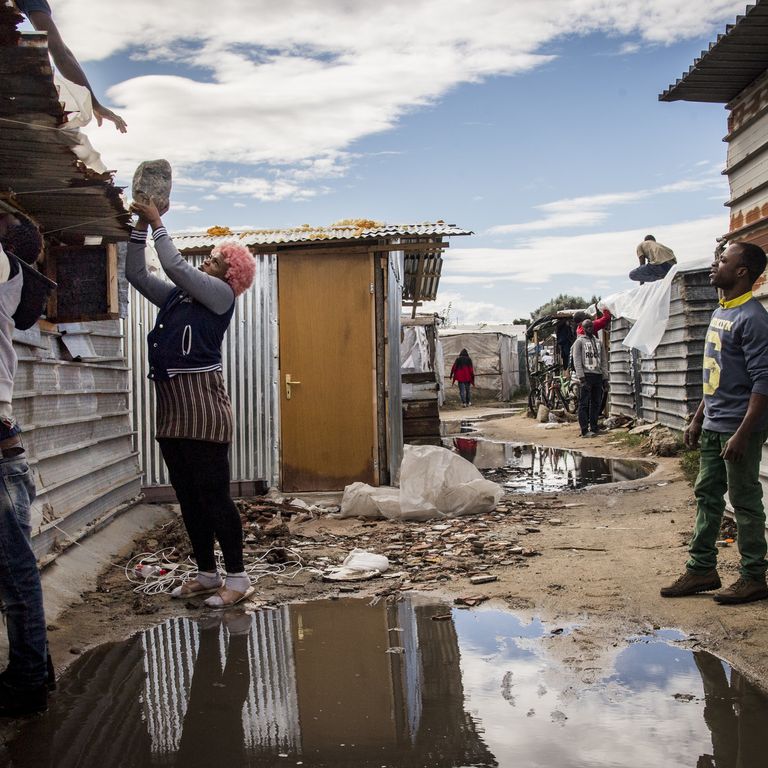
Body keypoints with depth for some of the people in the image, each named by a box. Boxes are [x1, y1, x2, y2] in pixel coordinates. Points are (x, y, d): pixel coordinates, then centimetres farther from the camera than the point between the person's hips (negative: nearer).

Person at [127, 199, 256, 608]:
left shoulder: (220, 295, -2)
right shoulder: (176, 296, 19)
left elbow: (176, 266, -11)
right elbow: (136, 273, 21)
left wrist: (158, 223, -1)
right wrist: (140, 226, 13)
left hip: (202, 405, -8)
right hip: (171, 409, 8)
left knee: (213, 495, -6)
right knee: (188, 497, 11)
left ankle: (237, 578, 1)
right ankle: (206, 574, 21)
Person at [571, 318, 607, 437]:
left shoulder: (598, 342, 19)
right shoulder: (579, 341, 1)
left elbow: (603, 361, 19)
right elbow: (577, 361, -6)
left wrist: (605, 377, 10)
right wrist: (581, 377, -15)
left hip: (598, 375, 6)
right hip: (586, 375, -6)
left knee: (596, 403, 8)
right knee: (584, 404, -7)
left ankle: (594, 428, 16)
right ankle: (585, 430, -9)